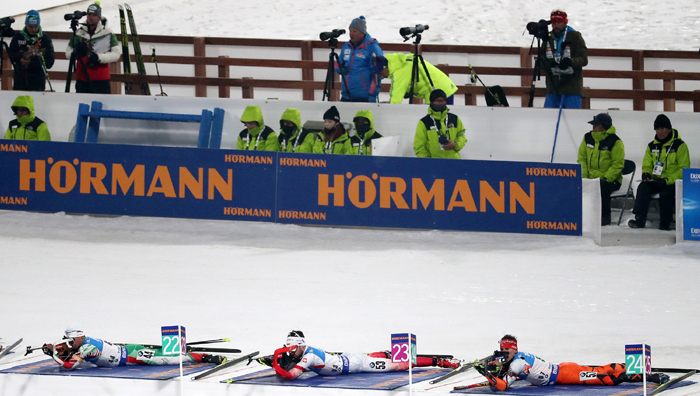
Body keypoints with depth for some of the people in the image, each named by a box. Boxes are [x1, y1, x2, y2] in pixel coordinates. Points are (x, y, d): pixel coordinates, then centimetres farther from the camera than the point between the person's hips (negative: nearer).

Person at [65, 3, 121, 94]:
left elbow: (116, 54, -3)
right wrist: (76, 52, -10)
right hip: (81, 78, 4)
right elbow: (68, 53, 14)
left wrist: (99, 57, -17)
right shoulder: (78, 33, 9)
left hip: (101, 79, -4)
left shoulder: (108, 33, 0)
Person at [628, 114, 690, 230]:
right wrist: (646, 173, -7)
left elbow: (683, 169, -8)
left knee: (666, 193, -35)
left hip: (673, 182, -4)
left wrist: (668, 180, -21)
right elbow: (647, 165, 20)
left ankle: (665, 224, -22)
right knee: (643, 188, -25)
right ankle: (639, 219, -29)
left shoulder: (679, 145, -4)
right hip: (655, 180, 4)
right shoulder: (652, 146, 13)